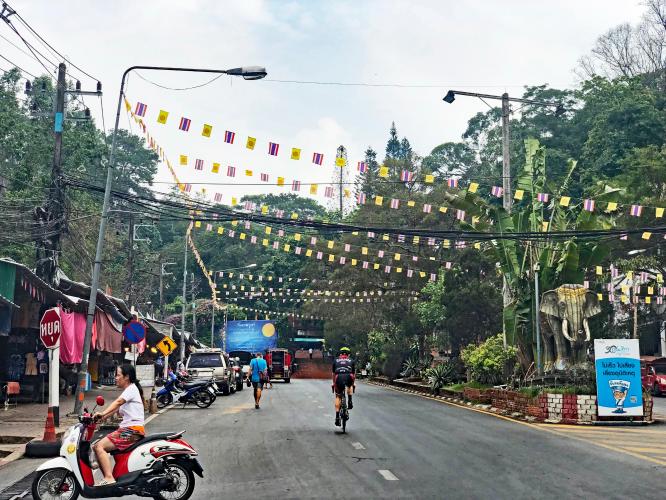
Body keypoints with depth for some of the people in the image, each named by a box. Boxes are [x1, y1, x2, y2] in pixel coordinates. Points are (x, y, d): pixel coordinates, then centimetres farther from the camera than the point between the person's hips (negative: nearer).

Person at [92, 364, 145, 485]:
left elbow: (118, 402, -23)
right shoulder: (127, 390, 26)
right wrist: (100, 418, 4)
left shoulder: (132, 388, -5)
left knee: (99, 446, -19)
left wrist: (103, 413, -36)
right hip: (126, 429, 10)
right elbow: (116, 409, 17)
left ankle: (109, 478, -28)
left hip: (132, 430, -10)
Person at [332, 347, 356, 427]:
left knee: (338, 397, 13)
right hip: (348, 377, 0)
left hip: (338, 377, 0)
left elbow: (333, 374, 34)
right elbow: (354, 374, 31)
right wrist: (353, 383, 45)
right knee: (350, 386, 36)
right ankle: (350, 401, 18)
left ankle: (337, 417, 6)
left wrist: (334, 383, 48)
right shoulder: (351, 361, 26)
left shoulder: (336, 361, 28)